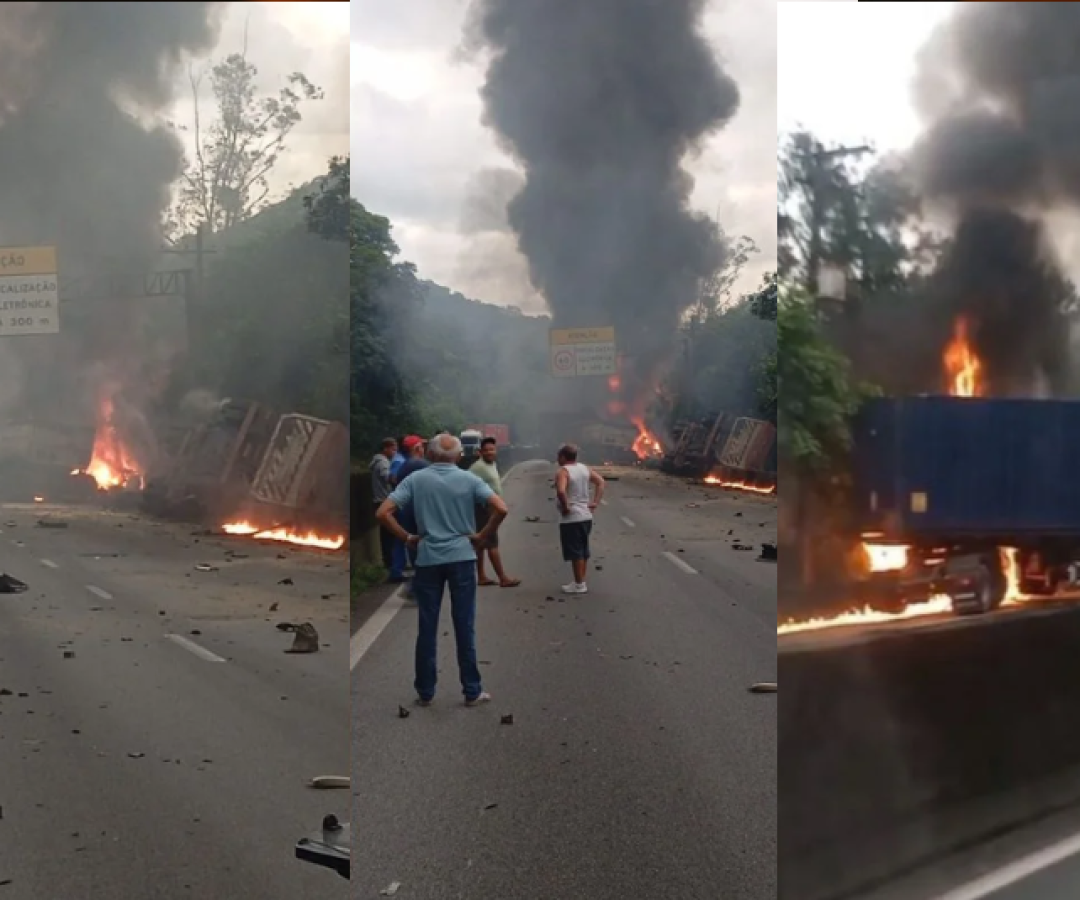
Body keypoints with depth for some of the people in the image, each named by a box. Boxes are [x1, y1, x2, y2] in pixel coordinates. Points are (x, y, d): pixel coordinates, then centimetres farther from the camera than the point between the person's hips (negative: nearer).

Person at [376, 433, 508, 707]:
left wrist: (406, 538, 2)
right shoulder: (469, 479, -1)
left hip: (428, 560, 1)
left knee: (427, 627, 8)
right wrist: (482, 536, -1)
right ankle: (472, 691, 9)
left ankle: (425, 692, 14)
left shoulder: (415, 479, 0)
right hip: (462, 558, 0)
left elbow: (383, 513, -8)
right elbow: (501, 509, -12)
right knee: (465, 627, 5)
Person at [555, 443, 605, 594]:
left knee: (575, 553, -1)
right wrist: (595, 502, 8)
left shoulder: (563, 471, -16)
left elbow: (561, 491, -33)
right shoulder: (584, 468, 7)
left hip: (570, 519, -8)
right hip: (586, 516, 8)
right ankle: (581, 581, 24)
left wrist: (565, 507, -19)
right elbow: (601, 482, 11)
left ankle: (579, 584, 3)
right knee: (583, 551, 16)